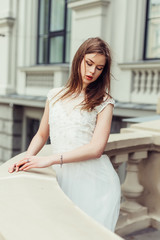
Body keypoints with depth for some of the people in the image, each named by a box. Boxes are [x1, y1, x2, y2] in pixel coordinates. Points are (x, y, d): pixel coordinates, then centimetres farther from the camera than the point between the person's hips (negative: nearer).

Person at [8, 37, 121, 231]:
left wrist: (50, 159, -18)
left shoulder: (103, 102, -3)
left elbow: (96, 148, -13)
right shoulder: (55, 96, 10)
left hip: (94, 181, -3)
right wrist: (26, 160, -1)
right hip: (62, 177, 3)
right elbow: (41, 135, 17)